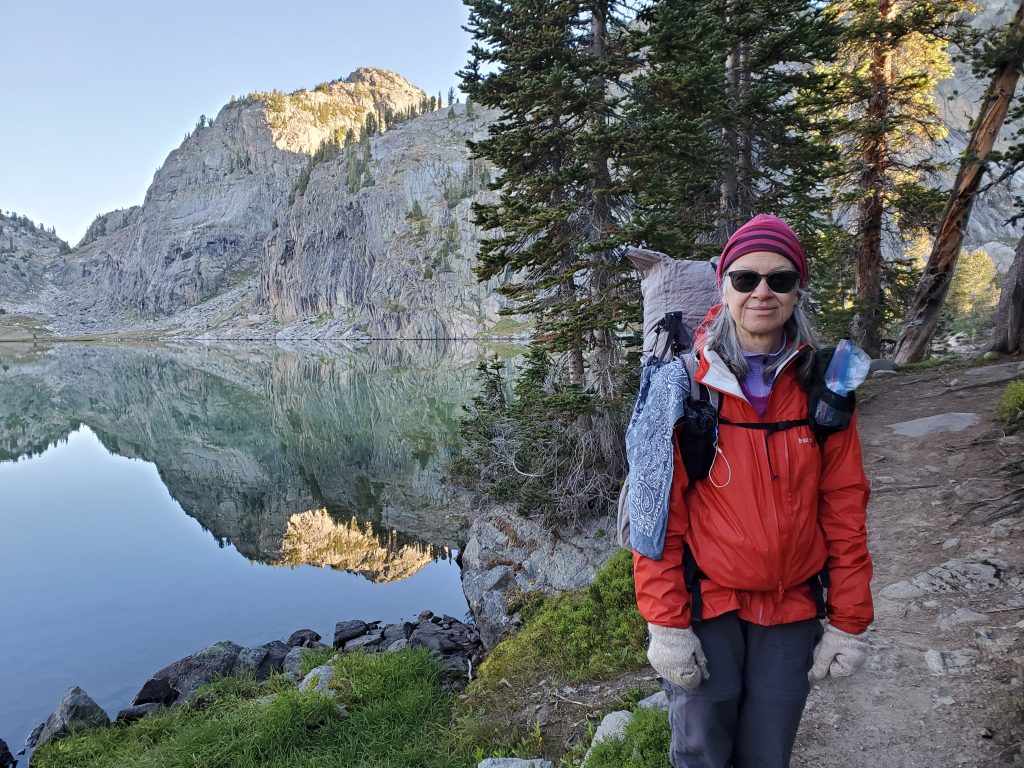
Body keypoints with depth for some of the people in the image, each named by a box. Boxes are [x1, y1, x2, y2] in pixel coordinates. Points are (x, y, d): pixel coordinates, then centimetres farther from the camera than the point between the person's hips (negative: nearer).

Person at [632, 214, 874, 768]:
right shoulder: (686, 381, -9)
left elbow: (844, 509, 1)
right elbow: (660, 509, -9)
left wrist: (848, 621, 1)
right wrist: (666, 622, -10)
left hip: (793, 610, 2)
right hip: (706, 604, -2)